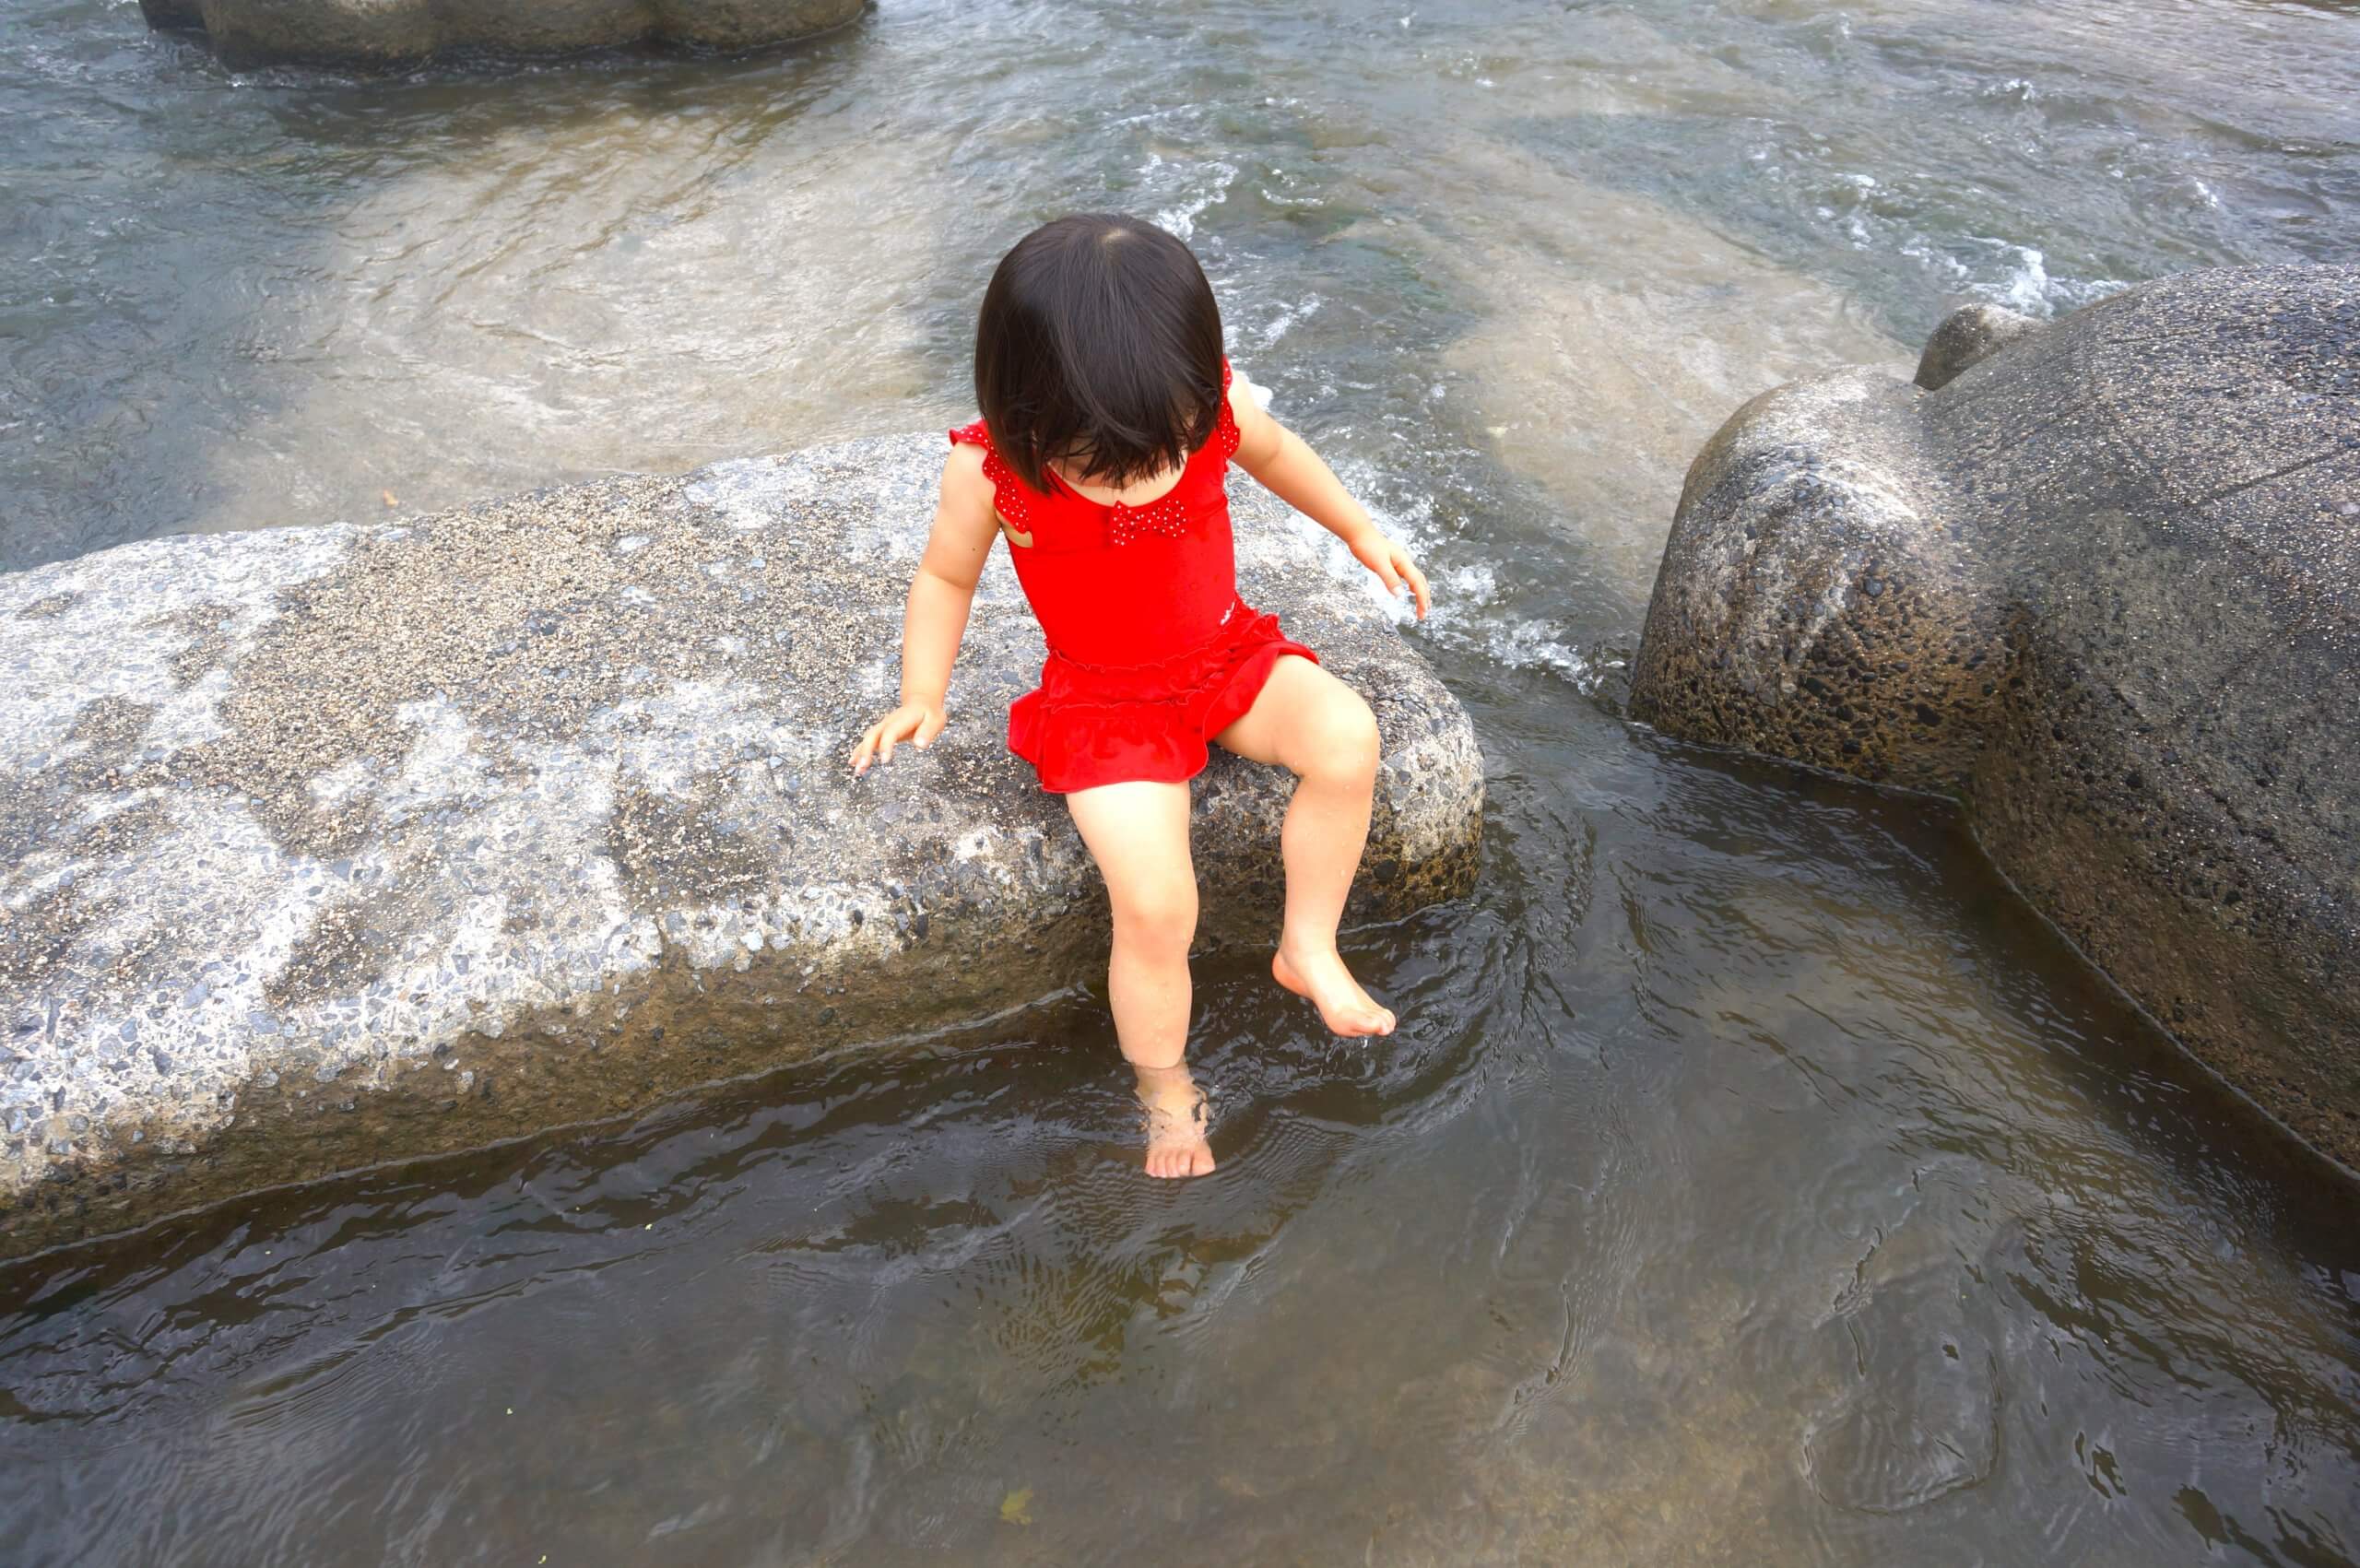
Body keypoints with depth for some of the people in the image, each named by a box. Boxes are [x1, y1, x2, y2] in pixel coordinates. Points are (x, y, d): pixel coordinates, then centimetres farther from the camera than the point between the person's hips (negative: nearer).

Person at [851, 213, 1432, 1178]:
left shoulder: (1208, 408, -15)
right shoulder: (991, 471, -22)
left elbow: (1271, 449, 10)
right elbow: (945, 577, -3)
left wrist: (1359, 530, 12)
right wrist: (921, 697, -11)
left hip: (1227, 654, 4)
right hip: (1102, 701, -3)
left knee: (1348, 738, -24)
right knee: (1155, 908, -19)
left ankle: (1307, 947, 1)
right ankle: (1165, 1088, 11)